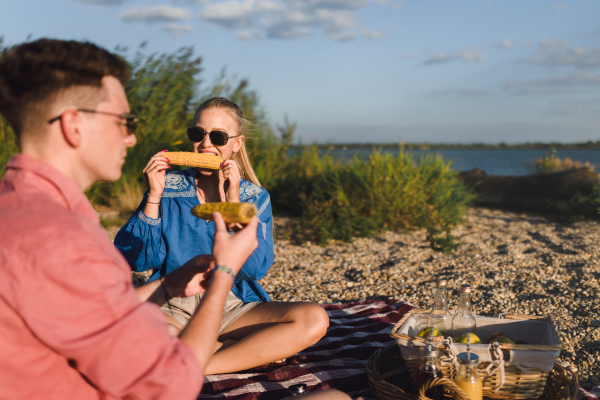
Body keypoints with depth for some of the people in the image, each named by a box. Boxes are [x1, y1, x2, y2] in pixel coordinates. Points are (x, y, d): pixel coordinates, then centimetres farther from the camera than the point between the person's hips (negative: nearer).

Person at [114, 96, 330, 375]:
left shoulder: (255, 197, 6)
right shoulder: (167, 188, 5)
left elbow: (256, 269, -10)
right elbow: (136, 260, -4)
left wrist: (232, 204, -14)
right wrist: (154, 196, -9)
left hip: (234, 309, 2)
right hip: (172, 309, -1)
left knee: (314, 320, -25)